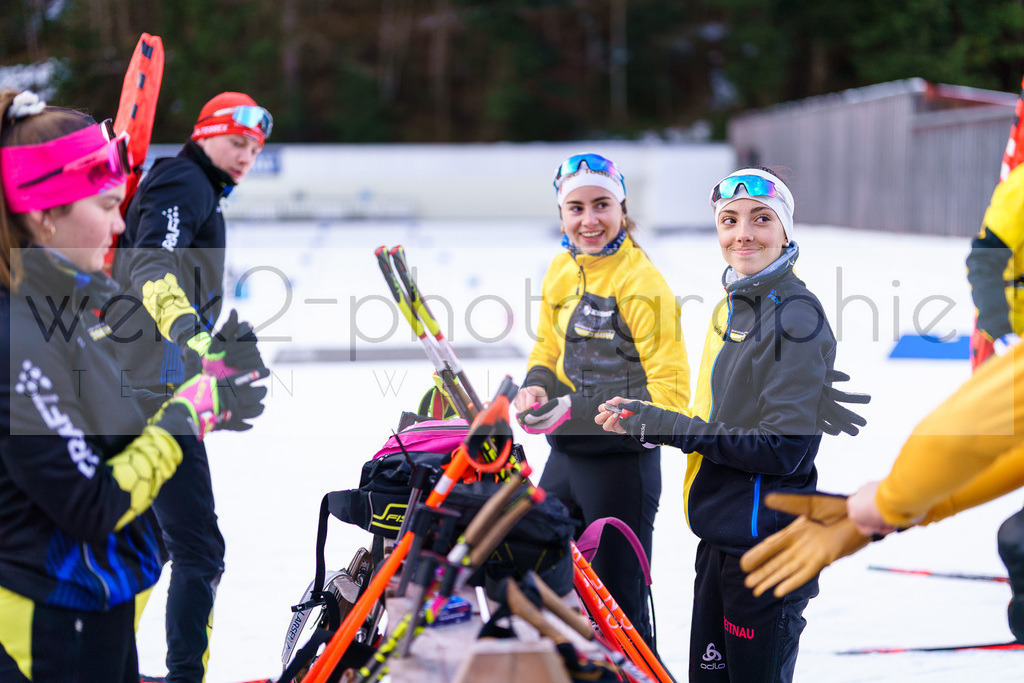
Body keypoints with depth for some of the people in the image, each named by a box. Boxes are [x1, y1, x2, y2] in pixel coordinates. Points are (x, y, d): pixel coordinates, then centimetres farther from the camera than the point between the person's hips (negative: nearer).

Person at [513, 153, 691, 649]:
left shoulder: (641, 283, -16)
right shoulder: (561, 272, 7)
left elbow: (668, 392, -18)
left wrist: (574, 414, -23)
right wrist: (536, 388, -3)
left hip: (622, 460, -7)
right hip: (564, 455, 7)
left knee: (618, 596, 0)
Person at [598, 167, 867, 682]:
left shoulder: (796, 316, -15)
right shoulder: (731, 309, 12)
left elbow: (783, 448, -20)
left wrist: (669, 427, -18)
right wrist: (644, 422, 3)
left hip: (768, 546, -8)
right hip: (718, 538, 8)